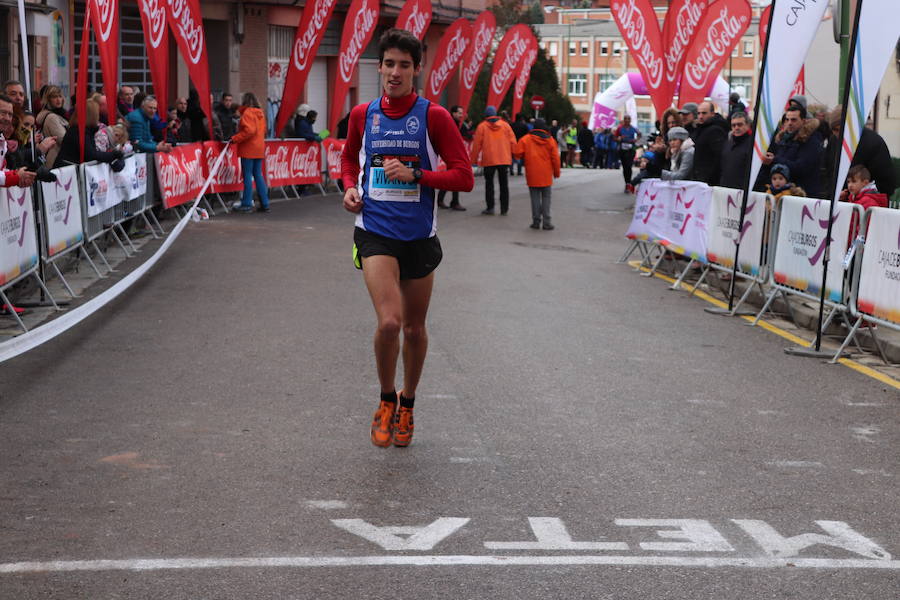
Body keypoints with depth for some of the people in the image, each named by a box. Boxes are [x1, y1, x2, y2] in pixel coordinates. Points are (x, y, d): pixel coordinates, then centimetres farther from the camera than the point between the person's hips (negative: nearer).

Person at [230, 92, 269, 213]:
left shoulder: (247, 113, -12)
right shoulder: (260, 114, 13)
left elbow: (249, 130, -21)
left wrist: (235, 139, -15)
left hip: (248, 149, -8)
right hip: (259, 149, 8)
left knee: (247, 176, -3)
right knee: (258, 175, 10)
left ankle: (247, 204, -1)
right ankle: (264, 204, 9)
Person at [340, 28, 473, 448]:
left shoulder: (434, 116, -5)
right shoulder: (362, 114, 3)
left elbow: (464, 177, -7)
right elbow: (349, 159, 23)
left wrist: (415, 175, -17)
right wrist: (350, 187, 3)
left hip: (419, 235, 0)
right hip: (375, 231, 0)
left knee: (414, 327, 12)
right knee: (389, 321, -19)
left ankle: (407, 405, 37)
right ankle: (386, 399, 8)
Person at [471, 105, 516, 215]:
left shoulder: (482, 126, -3)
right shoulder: (505, 125, 4)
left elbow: (477, 144, -2)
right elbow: (512, 142, 3)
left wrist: (474, 159, 6)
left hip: (489, 160, -2)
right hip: (504, 159, 2)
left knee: (489, 182, 6)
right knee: (504, 183, 9)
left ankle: (490, 207, 0)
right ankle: (504, 208, 9)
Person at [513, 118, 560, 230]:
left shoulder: (526, 139, -4)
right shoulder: (550, 140, 1)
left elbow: (517, 153, -7)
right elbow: (555, 158, 0)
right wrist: (556, 172, 11)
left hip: (532, 174, -1)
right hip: (546, 175, 1)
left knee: (535, 198, 6)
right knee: (546, 197, 8)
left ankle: (536, 221, 5)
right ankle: (546, 222, 3)